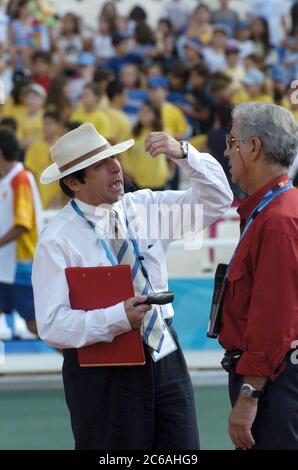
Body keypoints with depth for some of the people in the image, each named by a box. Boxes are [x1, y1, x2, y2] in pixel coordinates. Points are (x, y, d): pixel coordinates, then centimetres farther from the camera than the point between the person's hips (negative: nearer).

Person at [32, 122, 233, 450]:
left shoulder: (145, 206, 6)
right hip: (102, 371, -4)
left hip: (164, 358, 5)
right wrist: (118, 317, -28)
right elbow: (52, 325, -15)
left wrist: (182, 153, -11)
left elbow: (216, 201, 6)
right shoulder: (58, 240, -9)